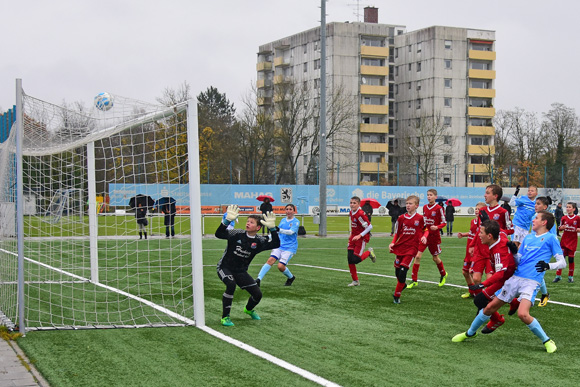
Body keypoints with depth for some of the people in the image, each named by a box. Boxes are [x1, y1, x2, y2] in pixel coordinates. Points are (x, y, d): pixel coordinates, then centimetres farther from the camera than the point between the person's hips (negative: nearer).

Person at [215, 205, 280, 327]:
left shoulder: (258, 242, -5)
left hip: (241, 272, 4)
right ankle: (225, 317, -20)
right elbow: (219, 234, -24)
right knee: (231, 285, -35)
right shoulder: (237, 234, -12)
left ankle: (248, 309, 37)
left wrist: (272, 228, -26)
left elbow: (276, 244, -15)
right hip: (225, 268, -4)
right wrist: (228, 220, -36)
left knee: (257, 294, -2)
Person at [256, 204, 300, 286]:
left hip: (290, 248, -5)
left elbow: (291, 232, -24)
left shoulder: (296, 222, -6)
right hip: (279, 245, 5)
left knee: (281, 266, -16)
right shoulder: (283, 220, 12)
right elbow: (277, 233, 25)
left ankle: (291, 277, 15)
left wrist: (279, 229, -38)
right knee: (270, 260, -18)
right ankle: (258, 279, -24)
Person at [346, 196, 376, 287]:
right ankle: (355, 281, 10)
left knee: (355, 260, -13)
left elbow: (369, 227, -20)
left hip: (362, 238, -8)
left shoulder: (360, 214, -21)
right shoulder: (351, 212, 6)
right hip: (354, 237, 8)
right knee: (350, 259, 0)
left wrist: (360, 235, -21)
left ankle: (369, 252, 15)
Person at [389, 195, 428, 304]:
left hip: (411, 248, -4)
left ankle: (396, 296, -3)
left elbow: (426, 229, 12)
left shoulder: (420, 218, -2)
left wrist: (424, 236, -9)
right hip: (400, 247, 4)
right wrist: (393, 243, 0)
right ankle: (403, 284, 40)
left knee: (403, 271, -14)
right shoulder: (401, 218, 6)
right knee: (397, 271, 7)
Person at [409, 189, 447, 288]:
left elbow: (443, 222, -7)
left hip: (434, 236, -4)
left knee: (435, 258, 11)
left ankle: (443, 275, 40)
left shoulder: (438, 208, -9)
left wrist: (437, 227, -25)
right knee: (417, 256, -8)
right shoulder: (424, 207, 7)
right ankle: (414, 281, -3)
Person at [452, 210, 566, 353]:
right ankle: (470, 333, 29)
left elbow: (562, 262, -3)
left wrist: (548, 266, -22)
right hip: (515, 278, 6)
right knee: (490, 307, 8)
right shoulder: (527, 238, 18)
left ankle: (547, 341, -7)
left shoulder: (550, 238, 0)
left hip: (531, 281, -6)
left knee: (523, 314, -26)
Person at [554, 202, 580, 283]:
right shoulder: (564, 218, 5)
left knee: (571, 258, 2)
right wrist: (561, 227, -10)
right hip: (564, 240, 2)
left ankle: (571, 276, 15)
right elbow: (560, 228, 12)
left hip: (573, 241, -2)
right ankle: (558, 275, 5)